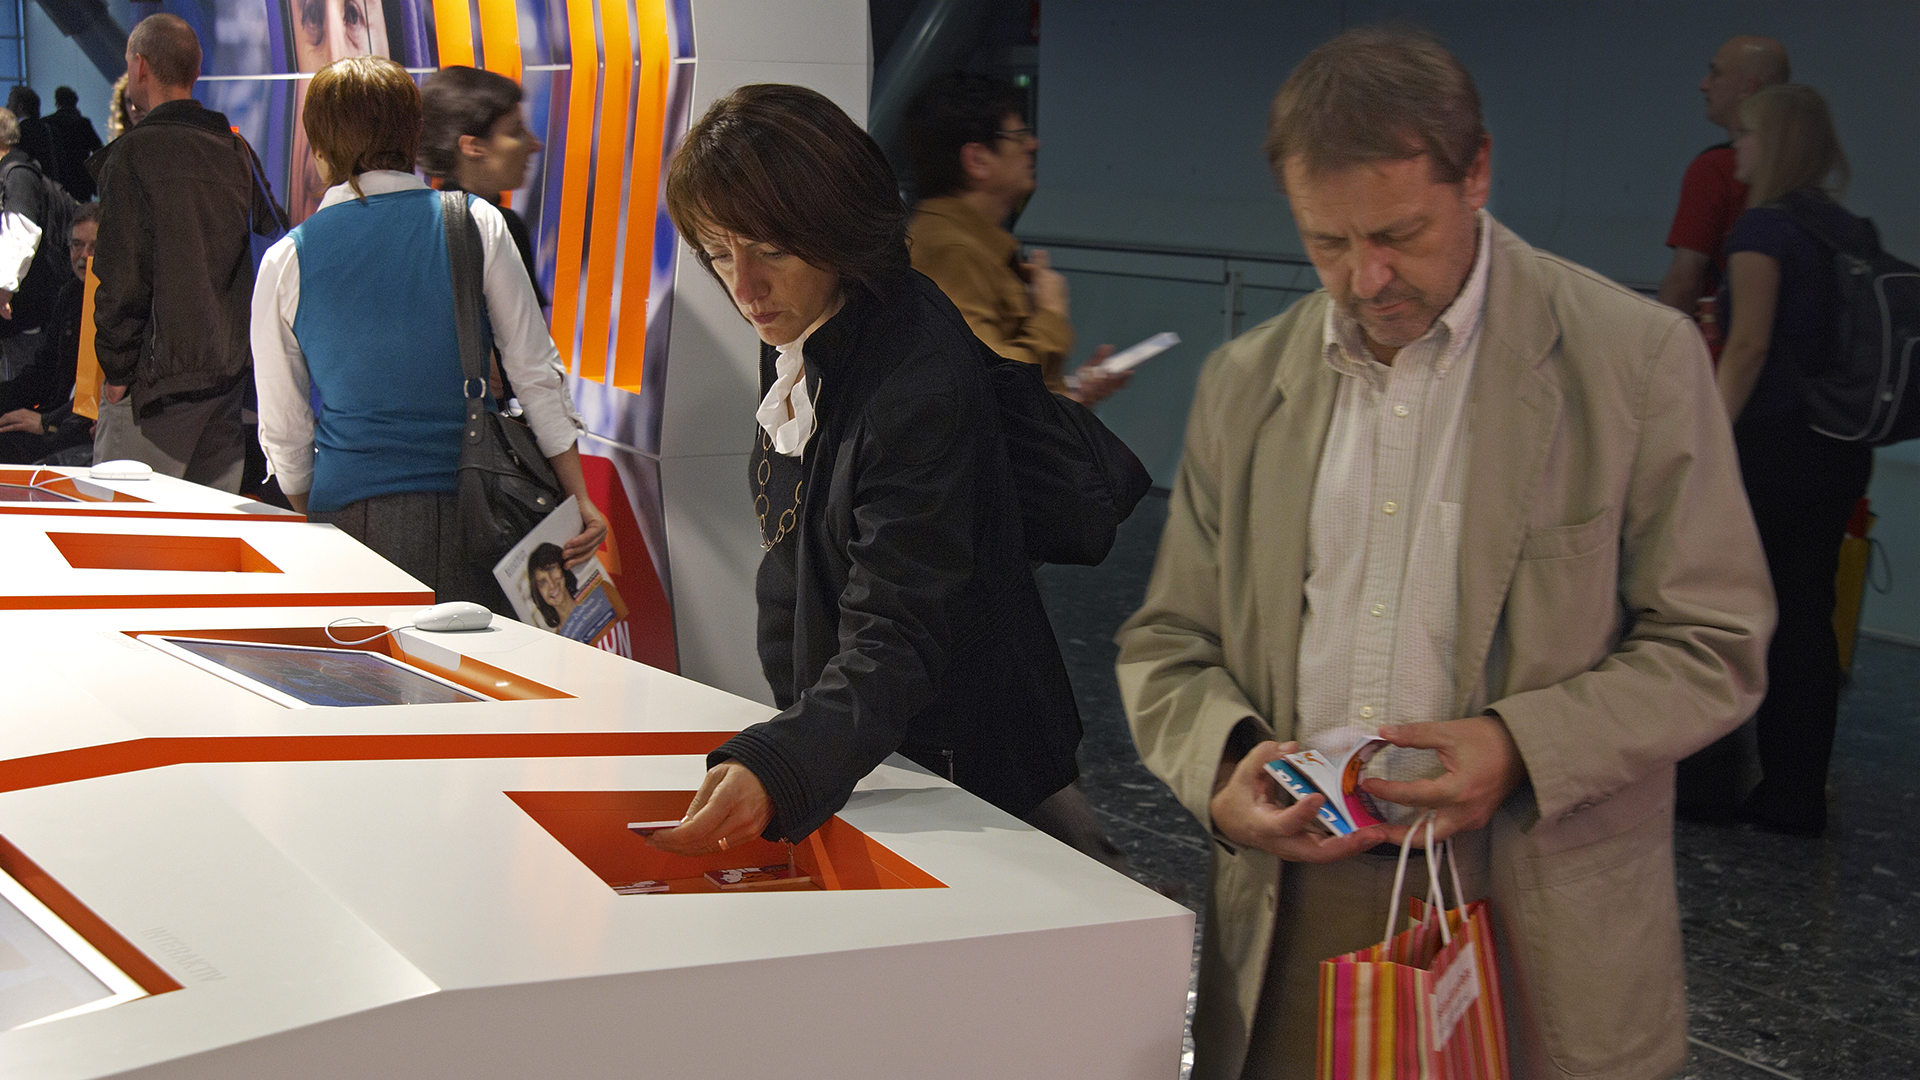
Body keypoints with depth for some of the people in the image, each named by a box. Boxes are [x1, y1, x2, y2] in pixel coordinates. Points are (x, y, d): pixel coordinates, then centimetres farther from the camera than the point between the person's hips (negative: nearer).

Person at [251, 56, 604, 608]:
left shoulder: (286, 261, 0)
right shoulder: (476, 223, -2)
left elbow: (283, 429, 7)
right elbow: (535, 370, 0)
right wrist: (579, 499, 5)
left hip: (350, 515, 1)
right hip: (471, 517, 0)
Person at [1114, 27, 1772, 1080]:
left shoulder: (1635, 357, -5)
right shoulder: (1244, 381, 7)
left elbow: (1712, 647, -4)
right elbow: (1167, 641, 11)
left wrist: (1523, 746, -19)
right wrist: (1224, 760, -10)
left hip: (1535, 933, -3)